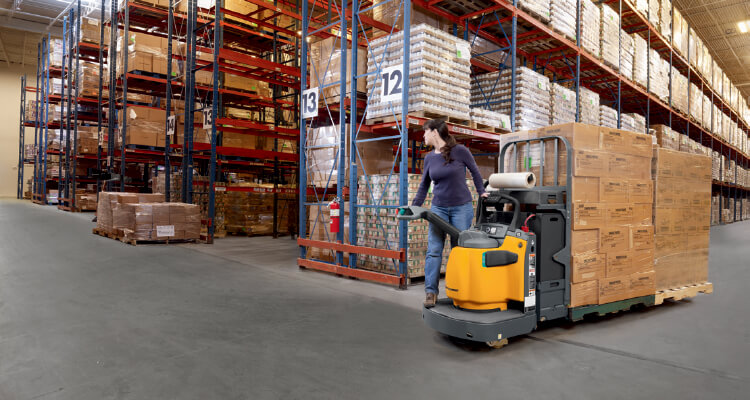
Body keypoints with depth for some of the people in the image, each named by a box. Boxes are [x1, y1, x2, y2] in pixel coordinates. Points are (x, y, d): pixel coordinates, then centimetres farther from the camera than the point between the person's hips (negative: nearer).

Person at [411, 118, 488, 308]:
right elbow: (424, 185, 12)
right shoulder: (429, 158, 5)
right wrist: (414, 207, 8)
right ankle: (431, 291, 2)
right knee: (433, 250, -3)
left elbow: (474, 171, 6)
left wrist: (481, 192, 8)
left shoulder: (460, 151, -8)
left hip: (462, 208, -3)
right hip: (438, 208, 4)